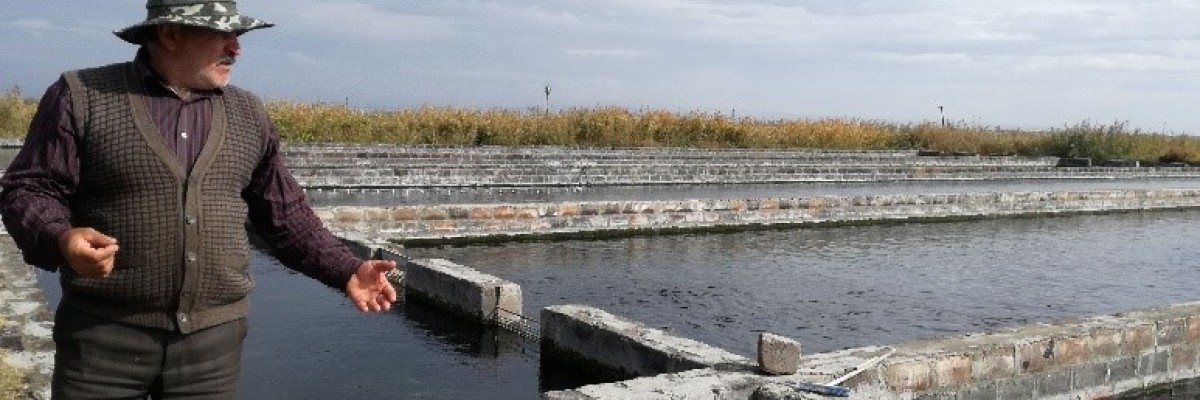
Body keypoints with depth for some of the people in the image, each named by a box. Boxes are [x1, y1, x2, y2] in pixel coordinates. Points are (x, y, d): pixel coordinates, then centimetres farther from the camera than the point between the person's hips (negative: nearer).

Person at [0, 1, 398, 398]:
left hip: (213, 336, 3)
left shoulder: (248, 114, 7)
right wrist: (61, 239, -24)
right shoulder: (81, 96, -3)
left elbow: (284, 214, 11)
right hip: (106, 330, -2)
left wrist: (346, 271, 1)